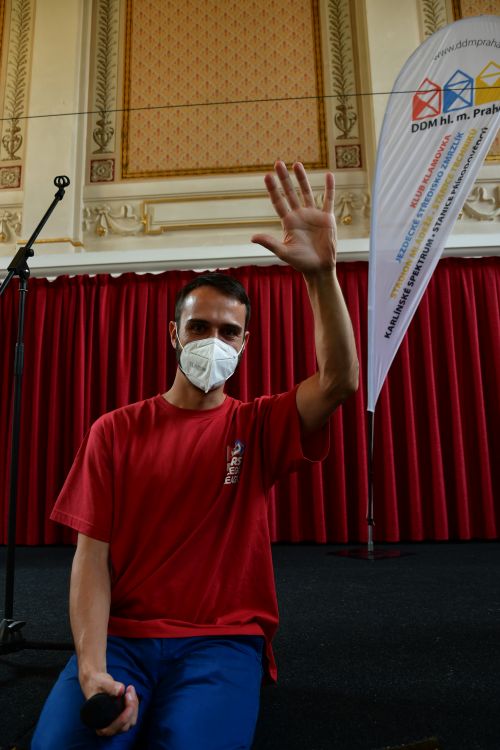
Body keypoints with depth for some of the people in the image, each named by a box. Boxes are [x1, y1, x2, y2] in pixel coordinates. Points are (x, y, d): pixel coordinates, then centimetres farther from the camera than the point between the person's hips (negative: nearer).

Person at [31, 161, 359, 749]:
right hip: (120, 635, 1)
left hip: (223, 639, 0)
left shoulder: (256, 426, 2)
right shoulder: (116, 430, 2)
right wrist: (92, 670, -15)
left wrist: (322, 271, -28)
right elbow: (91, 553, -2)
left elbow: (338, 380, -16)